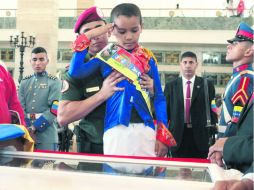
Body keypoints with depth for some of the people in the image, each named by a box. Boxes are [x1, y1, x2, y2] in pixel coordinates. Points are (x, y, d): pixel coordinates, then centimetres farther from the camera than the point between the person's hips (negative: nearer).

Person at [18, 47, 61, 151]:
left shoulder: (54, 82, 0)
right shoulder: (25, 82, 12)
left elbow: (54, 109, -9)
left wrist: (36, 127, -14)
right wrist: (27, 127, -8)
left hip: (46, 135, -4)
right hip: (26, 133, 4)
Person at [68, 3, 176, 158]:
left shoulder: (148, 58, 9)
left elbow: (159, 97, 8)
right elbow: (75, 72, -7)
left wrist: (163, 135, 0)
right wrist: (87, 37, -5)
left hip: (145, 130, 1)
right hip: (116, 129, -1)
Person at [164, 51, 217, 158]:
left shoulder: (207, 85, 3)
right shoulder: (170, 86, 7)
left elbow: (212, 110, 4)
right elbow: (165, 111, 8)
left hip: (200, 137, -1)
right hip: (178, 136, 1)